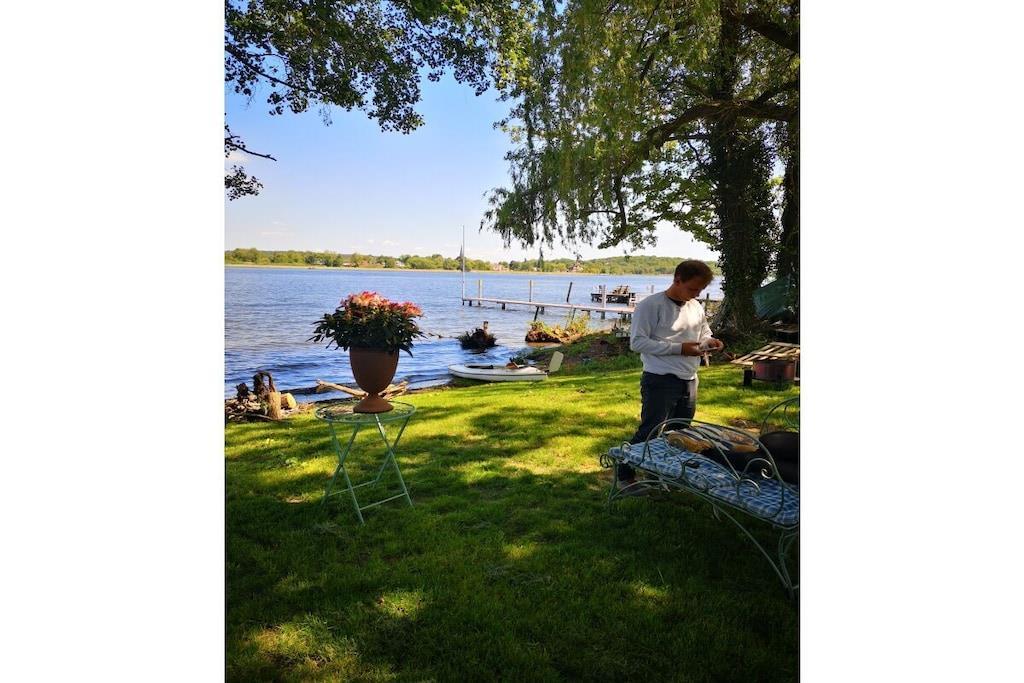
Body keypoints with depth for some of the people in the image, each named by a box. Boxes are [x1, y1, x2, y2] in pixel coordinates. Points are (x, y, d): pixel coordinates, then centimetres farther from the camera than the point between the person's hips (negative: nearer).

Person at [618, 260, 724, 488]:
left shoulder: (696, 307, 11)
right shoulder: (651, 305, -12)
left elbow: (703, 333, 26)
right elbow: (637, 342, -18)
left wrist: (709, 341, 0)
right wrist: (678, 348, -21)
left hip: (689, 382, 8)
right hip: (660, 382, -7)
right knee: (651, 433, -3)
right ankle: (626, 475, 13)